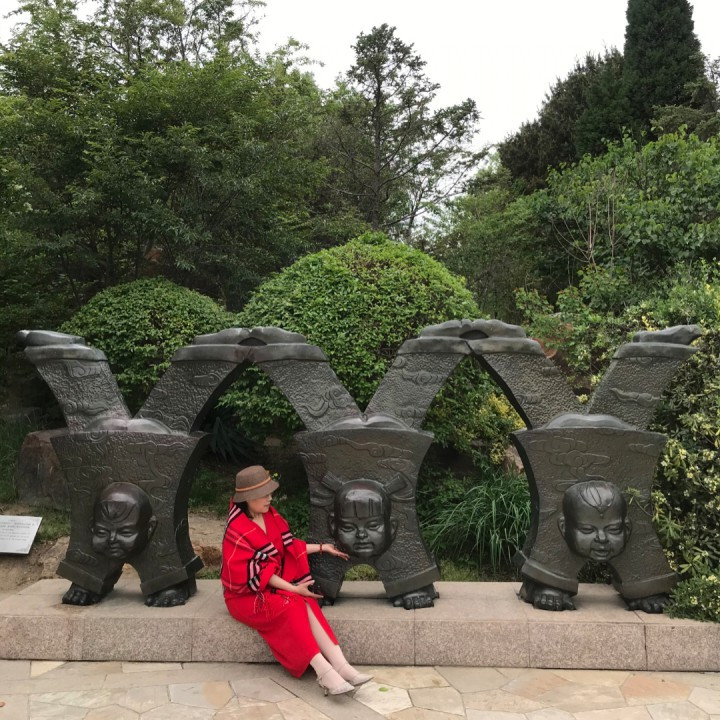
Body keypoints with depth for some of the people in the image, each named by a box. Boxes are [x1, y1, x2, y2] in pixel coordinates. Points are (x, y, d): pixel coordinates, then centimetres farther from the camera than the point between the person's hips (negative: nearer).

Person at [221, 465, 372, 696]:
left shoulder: (271, 515, 2)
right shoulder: (237, 530, -21)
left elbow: (288, 547, 14)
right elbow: (256, 574, -20)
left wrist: (321, 547, 10)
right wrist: (292, 588, -20)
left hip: (274, 586, 6)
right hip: (246, 595, -6)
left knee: (306, 604, -23)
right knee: (291, 608, -31)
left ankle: (339, 664, -33)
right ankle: (324, 671, -34)